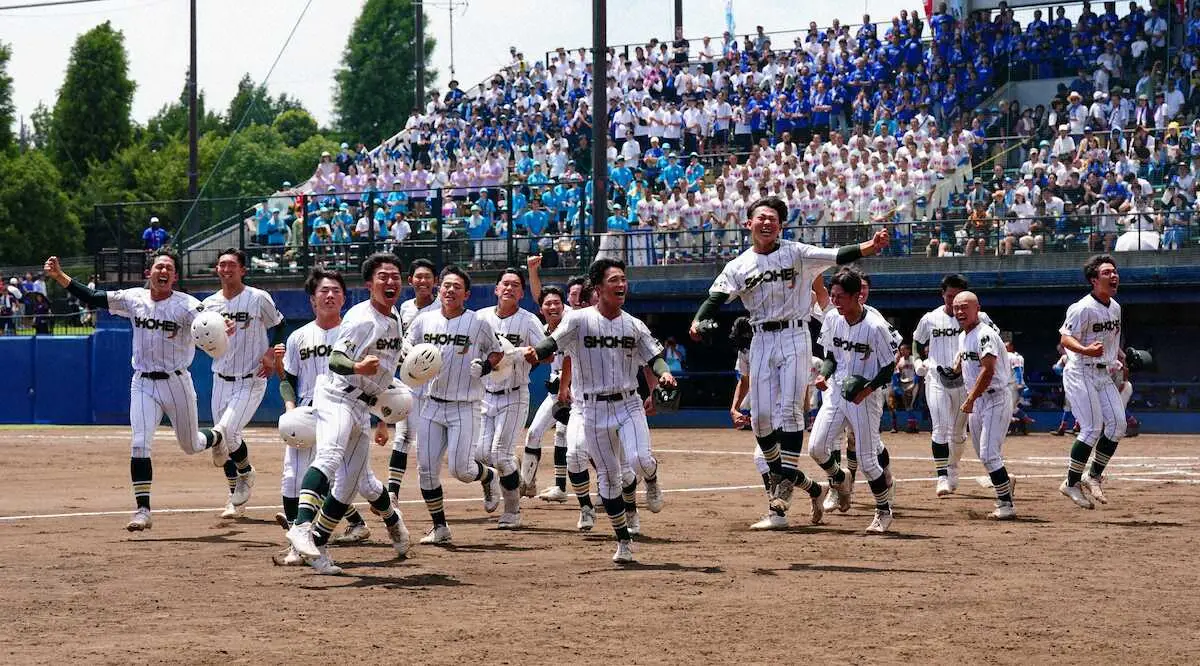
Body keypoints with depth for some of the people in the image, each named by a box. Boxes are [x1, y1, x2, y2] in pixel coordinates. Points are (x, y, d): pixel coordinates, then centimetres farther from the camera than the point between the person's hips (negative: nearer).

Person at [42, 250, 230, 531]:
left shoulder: (187, 305, -13)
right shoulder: (134, 298, -2)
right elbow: (92, 298, -1)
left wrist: (226, 329, -53)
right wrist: (59, 276, -12)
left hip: (176, 383, -2)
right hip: (143, 384, 2)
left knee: (190, 446, 14)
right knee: (140, 444, -12)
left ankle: (216, 436, 51)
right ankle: (143, 510, -9)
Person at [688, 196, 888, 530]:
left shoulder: (796, 254, 2)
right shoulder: (738, 266, 7)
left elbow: (836, 256, -9)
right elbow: (715, 298, -5)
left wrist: (870, 246, -27)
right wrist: (697, 323, -26)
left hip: (794, 338, -4)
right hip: (762, 341, 4)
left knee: (790, 411, -13)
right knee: (760, 418, 0)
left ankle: (781, 503, -16)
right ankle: (808, 486, 17)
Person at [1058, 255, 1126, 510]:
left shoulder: (1115, 307, 10)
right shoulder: (1083, 308, -17)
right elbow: (1066, 338, -23)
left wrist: (1119, 354, 16)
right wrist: (1087, 350, -39)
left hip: (1103, 374, 8)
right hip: (1080, 373, -8)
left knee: (1117, 424, 1)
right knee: (1092, 429, -13)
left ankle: (1094, 476, 14)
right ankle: (1072, 483, -1)